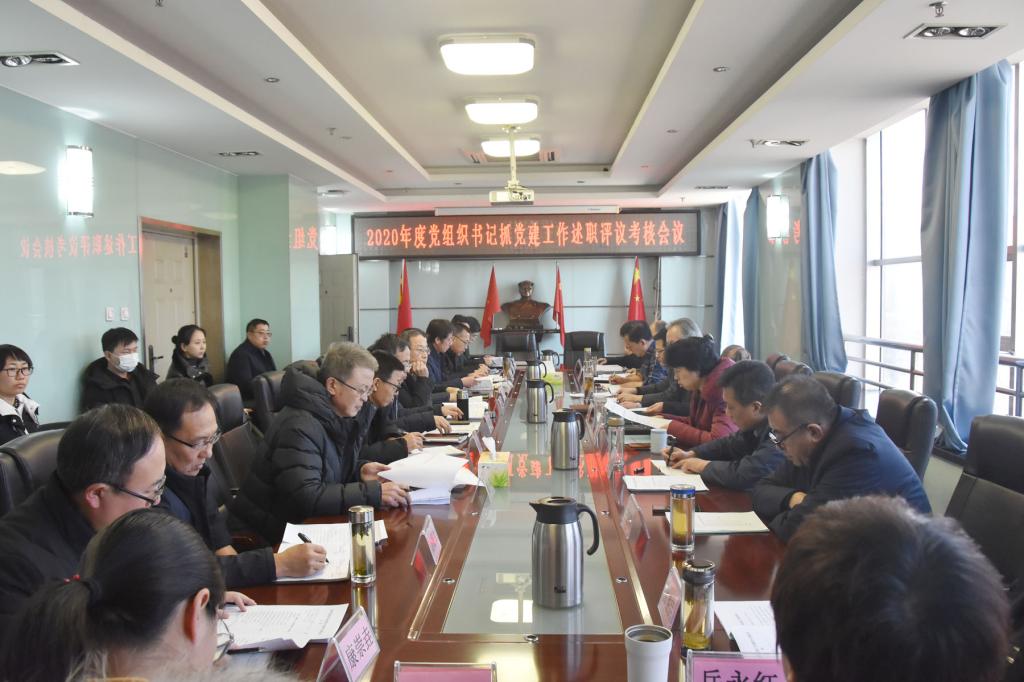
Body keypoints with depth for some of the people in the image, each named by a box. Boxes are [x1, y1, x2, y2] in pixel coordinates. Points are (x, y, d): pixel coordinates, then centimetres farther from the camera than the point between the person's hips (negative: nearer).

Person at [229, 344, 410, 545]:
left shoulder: (338, 416, 4)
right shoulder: (299, 426, -23)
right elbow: (305, 497, -31)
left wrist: (359, 470, -4)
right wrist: (373, 493, -31)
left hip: (312, 520, 8)